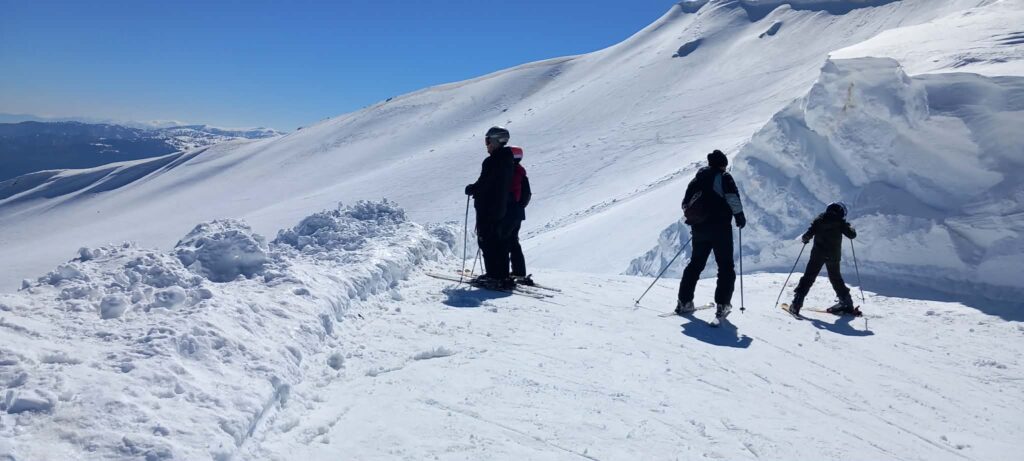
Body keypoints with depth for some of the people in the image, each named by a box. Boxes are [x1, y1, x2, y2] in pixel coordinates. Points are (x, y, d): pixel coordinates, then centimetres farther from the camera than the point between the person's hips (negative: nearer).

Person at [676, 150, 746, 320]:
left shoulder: (698, 177, 13)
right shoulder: (723, 177, -4)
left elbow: (686, 202, 16)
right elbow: (733, 199, -15)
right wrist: (740, 216, 0)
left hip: (698, 228, 6)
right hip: (719, 227, -5)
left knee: (695, 263, 15)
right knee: (725, 266, 3)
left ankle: (684, 302, 13)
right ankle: (722, 305, -5)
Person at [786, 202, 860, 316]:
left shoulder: (819, 219, -1)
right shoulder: (840, 222, -2)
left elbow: (808, 234, -7)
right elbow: (852, 235, 3)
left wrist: (805, 238, 14)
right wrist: (851, 228, 24)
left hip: (818, 254, -1)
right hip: (833, 255, 1)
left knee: (808, 278, 0)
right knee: (836, 279, 19)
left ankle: (796, 304, -8)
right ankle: (847, 303, 24)